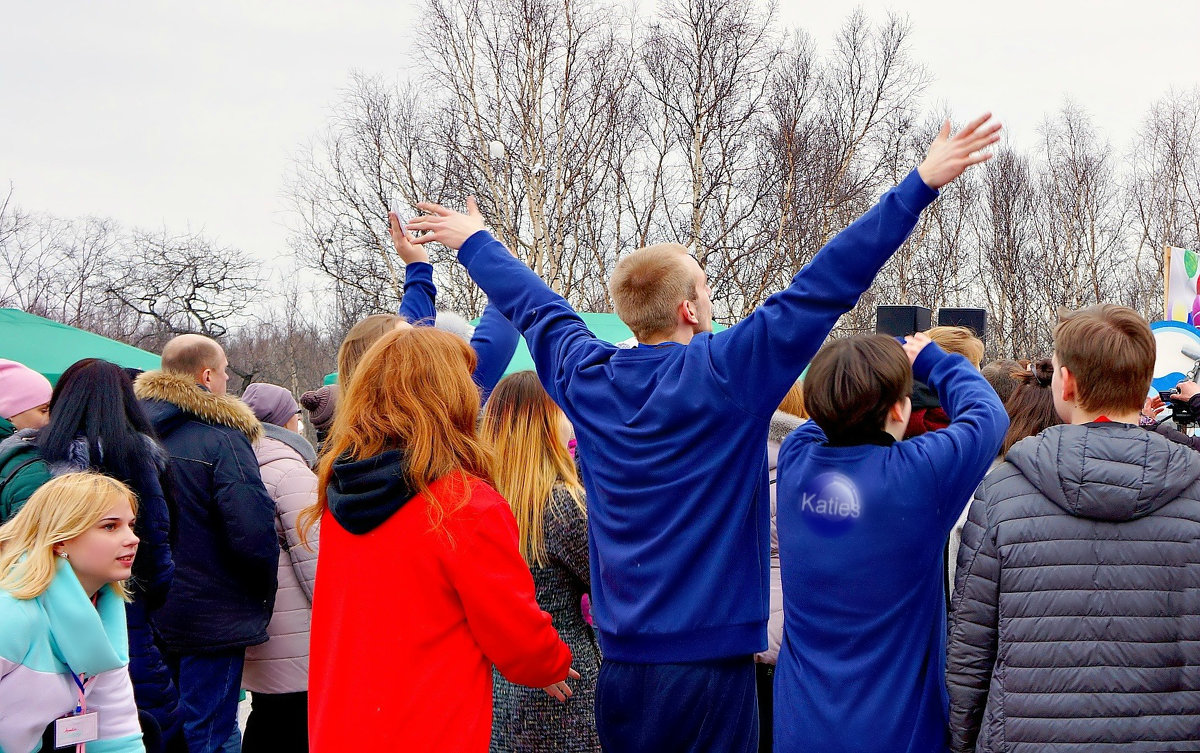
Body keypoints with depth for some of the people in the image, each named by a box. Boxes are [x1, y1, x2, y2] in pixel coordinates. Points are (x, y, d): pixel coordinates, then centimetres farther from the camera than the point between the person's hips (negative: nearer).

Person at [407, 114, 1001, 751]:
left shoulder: (588, 379, 2)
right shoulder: (726, 374, -13)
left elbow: (532, 305, 20)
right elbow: (825, 285, -14)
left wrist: (474, 241, 39)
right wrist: (920, 184, -10)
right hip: (708, 660, -5)